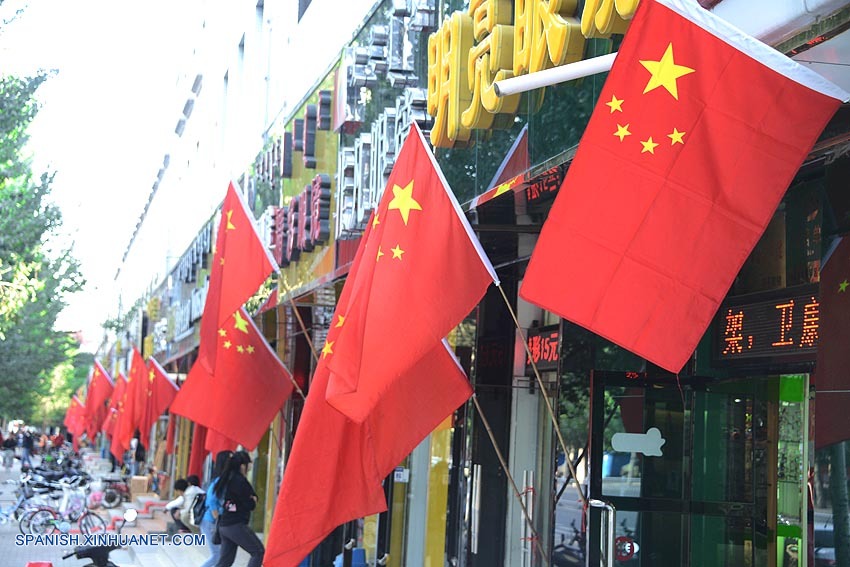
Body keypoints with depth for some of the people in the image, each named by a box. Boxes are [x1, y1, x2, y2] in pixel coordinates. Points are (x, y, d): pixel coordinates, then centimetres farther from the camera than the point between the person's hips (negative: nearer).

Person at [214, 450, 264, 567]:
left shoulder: (227, 479, 14)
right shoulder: (239, 481, -14)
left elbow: (253, 495, 20)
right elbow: (250, 505, -10)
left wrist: (252, 498, -1)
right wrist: (253, 501, 11)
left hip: (224, 525, 9)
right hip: (236, 525, -9)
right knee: (259, 552, -4)